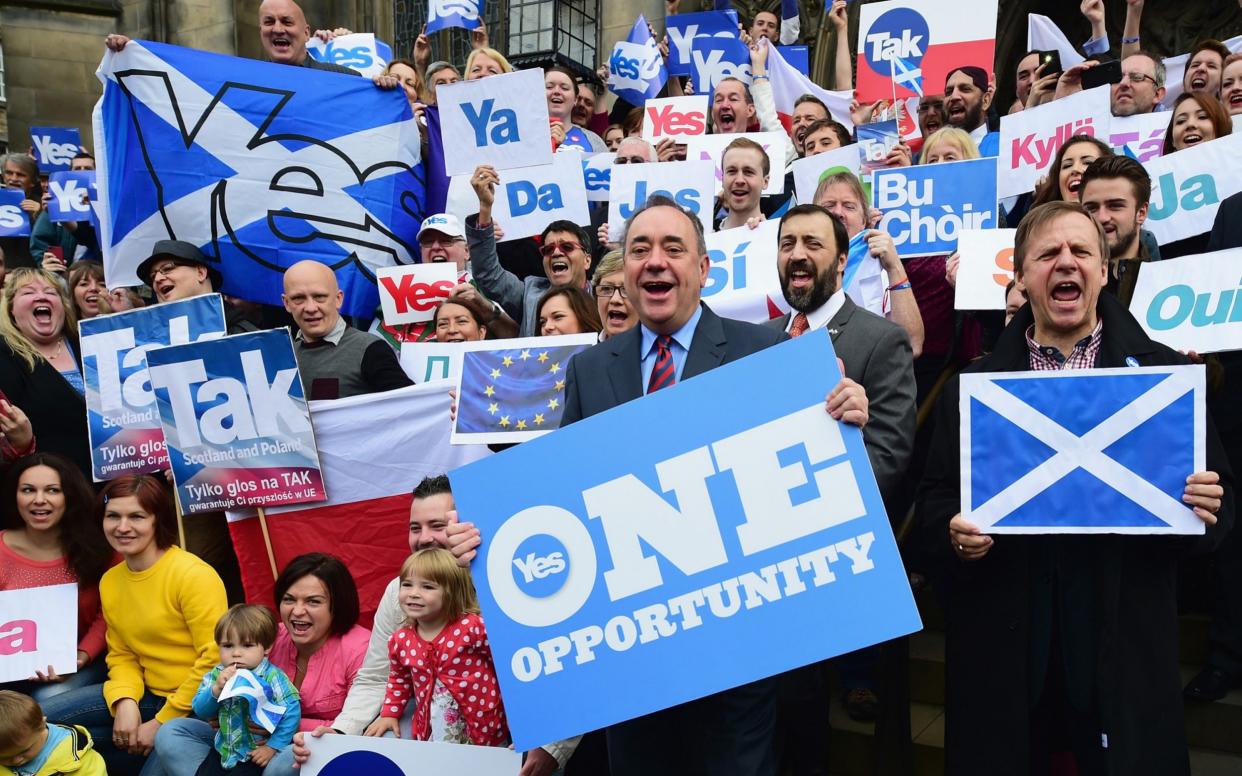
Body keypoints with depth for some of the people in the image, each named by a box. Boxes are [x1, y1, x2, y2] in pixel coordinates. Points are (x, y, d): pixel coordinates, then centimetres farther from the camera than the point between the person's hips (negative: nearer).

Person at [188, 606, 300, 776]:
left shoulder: (272, 677, -18)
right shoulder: (216, 675, -1)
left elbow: (291, 712, -21)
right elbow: (200, 711, -6)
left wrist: (273, 746, -20)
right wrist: (216, 689, -24)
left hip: (257, 752, -5)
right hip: (224, 748, 6)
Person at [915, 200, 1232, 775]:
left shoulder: (1168, 374, 4)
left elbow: (1218, 495, 6)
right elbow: (935, 502, 6)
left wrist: (1205, 509, -16)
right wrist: (952, 533, -15)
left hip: (1124, 646, 0)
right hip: (1002, 648, 1)